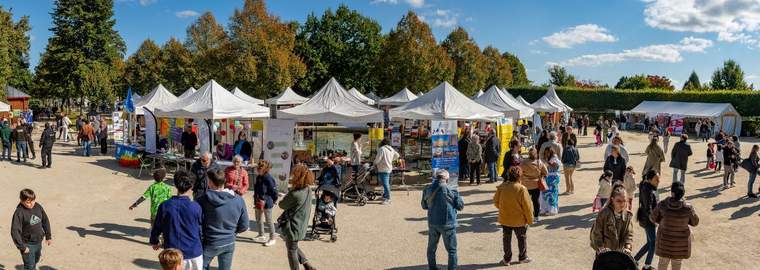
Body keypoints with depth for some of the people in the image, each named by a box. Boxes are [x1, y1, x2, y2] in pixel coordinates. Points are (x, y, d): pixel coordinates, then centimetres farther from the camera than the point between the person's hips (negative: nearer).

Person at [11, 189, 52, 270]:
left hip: (38, 242, 6)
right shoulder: (19, 212, -21)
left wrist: (48, 236, 11)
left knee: (36, 260, 26)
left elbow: (45, 221, 8)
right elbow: (15, 231, -21)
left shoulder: (38, 207, -5)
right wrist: (22, 247, -19)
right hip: (28, 244, -6)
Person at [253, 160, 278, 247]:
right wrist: (256, 199, 16)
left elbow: (273, 191, -17)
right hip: (258, 202, 9)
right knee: (258, 219, 20)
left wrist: (273, 201, -6)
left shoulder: (268, 178, -22)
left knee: (269, 221, 2)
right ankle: (261, 235, 38)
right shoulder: (258, 177, 3)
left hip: (266, 203, -9)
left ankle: (272, 239, 14)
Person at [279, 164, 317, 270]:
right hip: (301, 225, 8)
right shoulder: (308, 190, -3)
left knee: (292, 251, 11)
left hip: (293, 227, -8)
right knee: (294, 247, 27)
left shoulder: (295, 194, -28)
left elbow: (282, 205, -13)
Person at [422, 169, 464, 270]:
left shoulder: (427, 189, -4)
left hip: (432, 223, 4)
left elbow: (424, 206, 8)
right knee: (452, 250, 11)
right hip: (448, 224, -4)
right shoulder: (451, 190, -15)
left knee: (431, 249, 21)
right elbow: (460, 206, -6)